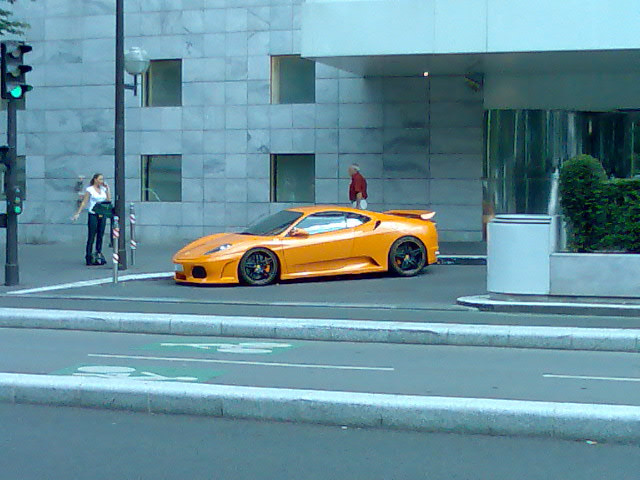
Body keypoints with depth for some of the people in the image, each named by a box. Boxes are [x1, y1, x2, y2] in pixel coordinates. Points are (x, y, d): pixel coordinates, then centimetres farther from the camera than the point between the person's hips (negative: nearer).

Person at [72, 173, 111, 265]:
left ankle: (99, 254, 12)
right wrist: (77, 213, -11)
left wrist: (107, 188, 6)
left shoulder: (103, 189, 12)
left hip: (102, 215, 5)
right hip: (93, 215, -5)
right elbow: (84, 202, -4)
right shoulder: (89, 190, -2)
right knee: (91, 237, -5)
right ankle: (88, 258, -3)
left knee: (100, 236, 6)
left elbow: (108, 200, 7)